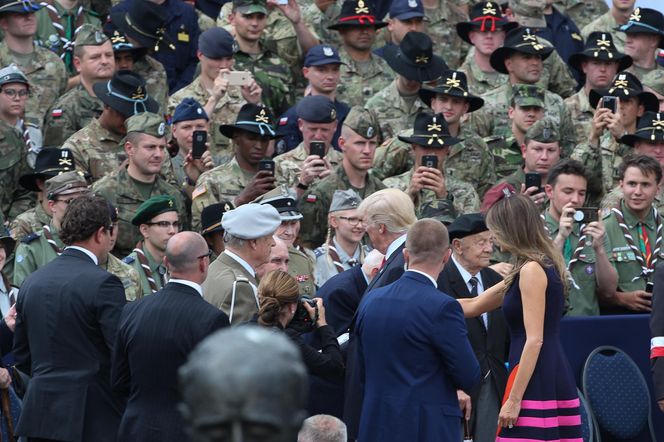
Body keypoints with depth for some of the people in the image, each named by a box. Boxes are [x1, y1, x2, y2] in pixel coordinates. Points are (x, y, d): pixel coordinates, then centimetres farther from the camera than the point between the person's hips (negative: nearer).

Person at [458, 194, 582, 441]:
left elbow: (535, 340, -17)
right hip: (555, 375, 9)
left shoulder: (532, 270, -11)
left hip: (536, 381, -9)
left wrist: (514, 399, -18)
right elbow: (474, 306, 28)